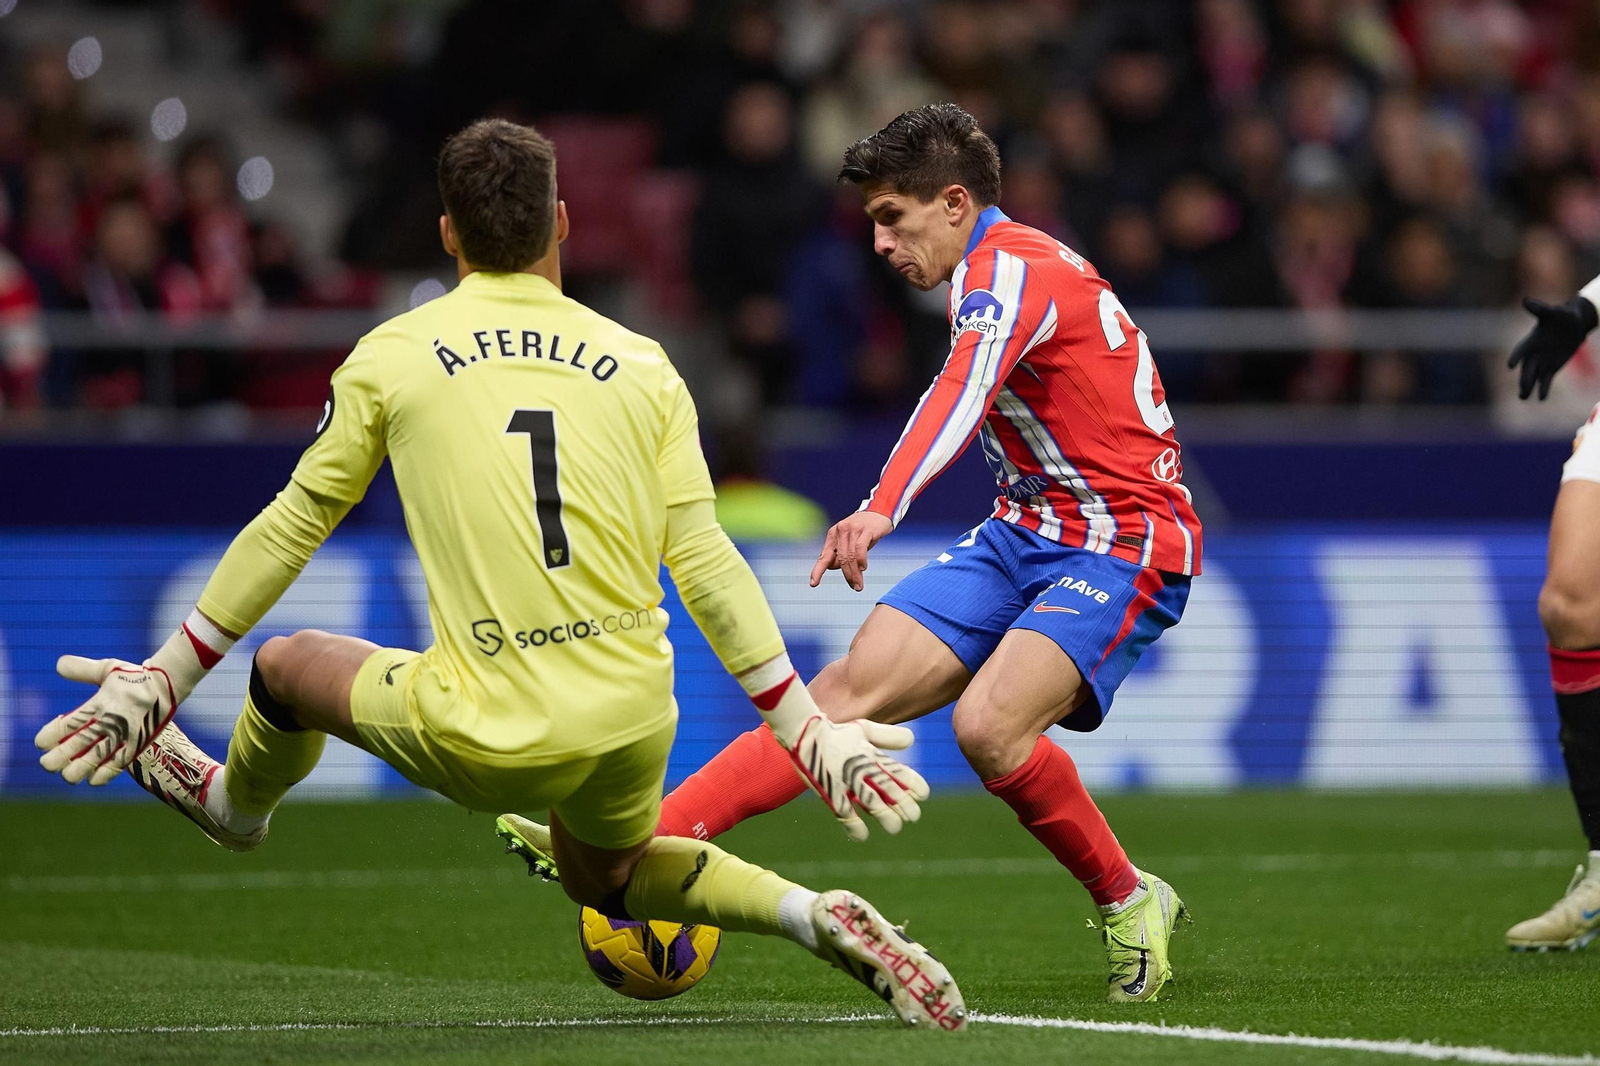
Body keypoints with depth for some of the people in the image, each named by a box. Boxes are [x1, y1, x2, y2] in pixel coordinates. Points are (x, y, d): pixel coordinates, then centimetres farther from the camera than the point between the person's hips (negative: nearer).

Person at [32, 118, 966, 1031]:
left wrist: (165, 678, 21)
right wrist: (813, 734, 7)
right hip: (634, 727, 3)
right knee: (606, 876, 35)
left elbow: (292, 528, 10)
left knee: (287, 666, 26)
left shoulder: (391, 354, 3)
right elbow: (707, 566, 3)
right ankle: (817, 917, 13)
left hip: (492, 739, -3)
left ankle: (233, 806, 57)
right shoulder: (642, 366, 7)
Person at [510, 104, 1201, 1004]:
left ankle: (1132, 903, -6)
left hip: (1124, 544, -9)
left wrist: (884, 508, -54)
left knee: (989, 724, -29)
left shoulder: (1012, 267, -17)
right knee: (851, 686, -6)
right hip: (1025, 533, 9)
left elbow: (962, 390, -37)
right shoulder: (997, 273, 13)